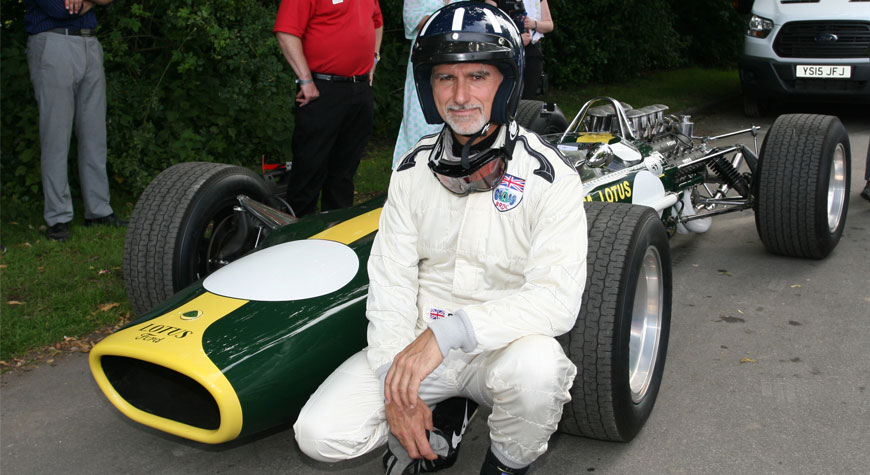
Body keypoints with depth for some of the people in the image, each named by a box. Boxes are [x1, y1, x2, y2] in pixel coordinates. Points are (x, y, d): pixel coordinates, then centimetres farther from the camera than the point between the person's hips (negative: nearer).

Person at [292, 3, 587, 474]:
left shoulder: (549, 178, -14)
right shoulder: (414, 170, 0)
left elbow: (557, 298, -22)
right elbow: (389, 281, -3)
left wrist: (450, 332, -33)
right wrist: (395, 385, -15)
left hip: (502, 345, -2)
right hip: (418, 344, 3)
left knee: (534, 367, -38)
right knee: (319, 434, -15)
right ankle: (442, 415, 11)